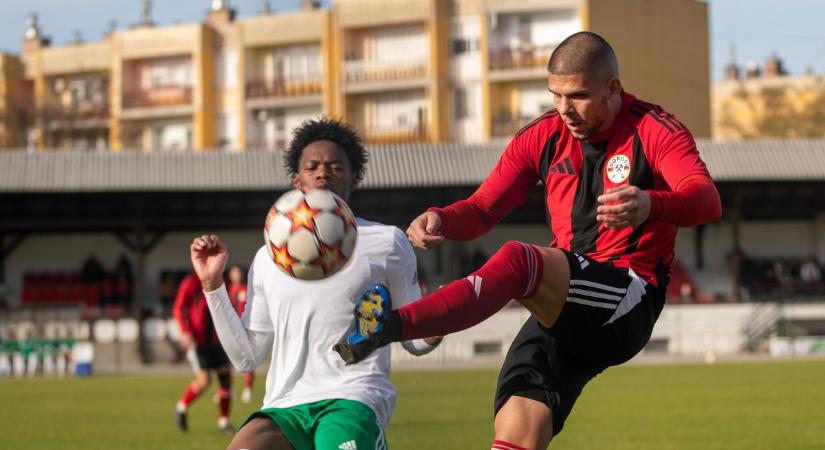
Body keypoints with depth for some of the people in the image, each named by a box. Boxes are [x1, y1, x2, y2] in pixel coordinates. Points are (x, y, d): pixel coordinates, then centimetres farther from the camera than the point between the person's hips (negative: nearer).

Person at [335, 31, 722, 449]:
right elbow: (482, 210, 10)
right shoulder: (543, 136, 10)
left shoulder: (656, 131, -6)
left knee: (516, 260, -32)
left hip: (627, 308, -5)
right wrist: (441, 219, -15)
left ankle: (388, 326, -42)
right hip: (562, 311, 6)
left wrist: (651, 205, -47)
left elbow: (707, 200, -24)